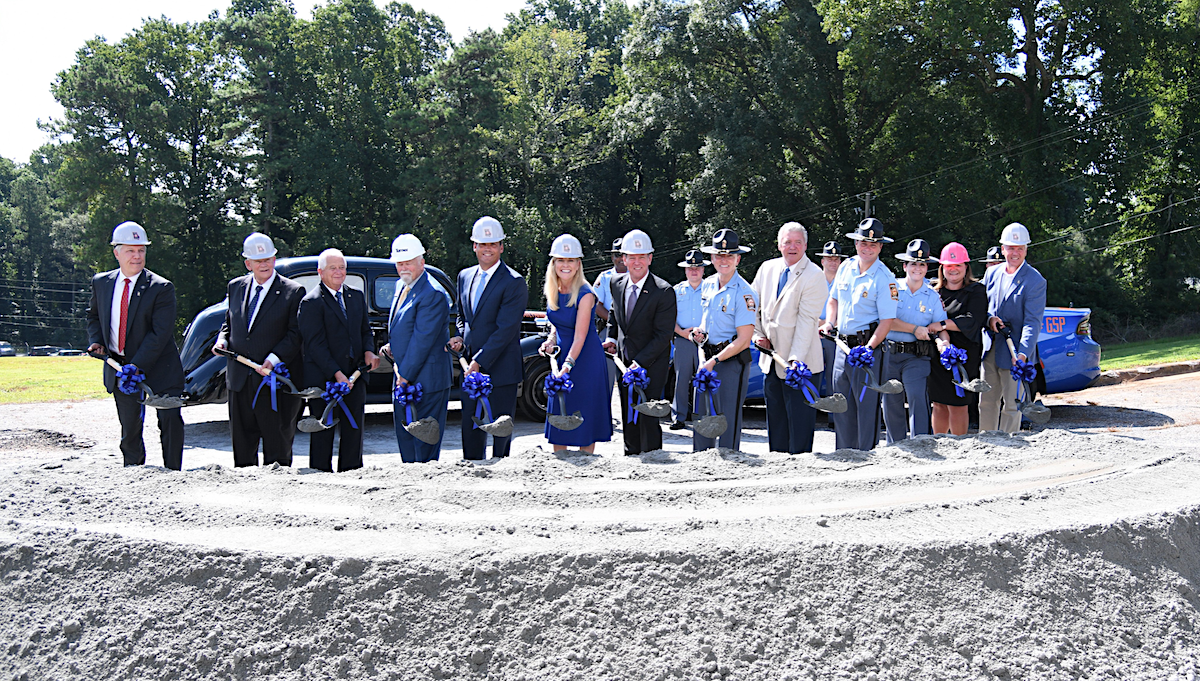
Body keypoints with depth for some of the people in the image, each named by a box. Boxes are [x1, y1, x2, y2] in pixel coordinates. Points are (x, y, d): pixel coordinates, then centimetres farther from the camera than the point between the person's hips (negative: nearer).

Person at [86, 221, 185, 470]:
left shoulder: (161, 288, -11)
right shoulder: (101, 282, 5)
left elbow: (160, 333, -17)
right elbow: (93, 316, 22)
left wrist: (137, 366, -22)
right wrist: (96, 342, 3)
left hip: (158, 369, -4)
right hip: (118, 368, 4)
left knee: (170, 421, -10)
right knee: (129, 429, 11)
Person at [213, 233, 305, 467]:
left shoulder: (293, 291, -4)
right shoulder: (236, 286, 12)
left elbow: (296, 334, -8)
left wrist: (274, 359, -20)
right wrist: (222, 340, 1)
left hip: (274, 378, -5)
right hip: (240, 378, 5)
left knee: (277, 439, 0)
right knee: (241, 437, 12)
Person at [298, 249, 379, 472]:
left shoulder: (357, 296, 13)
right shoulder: (311, 302, -8)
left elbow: (365, 330, 20)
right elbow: (316, 345, -13)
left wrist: (368, 351, -2)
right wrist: (337, 374, -19)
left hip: (355, 376, 6)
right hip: (323, 379, -6)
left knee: (354, 431, 9)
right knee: (323, 434, 1)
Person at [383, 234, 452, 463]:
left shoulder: (433, 294, -18)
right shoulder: (401, 285, 12)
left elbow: (423, 339, -20)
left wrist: (406, 375, -17)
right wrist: (391, 346, 6)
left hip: (425, 378, -9)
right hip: (403, 377, 9)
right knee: (404, 433, 15)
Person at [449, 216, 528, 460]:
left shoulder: (514, 282, -10)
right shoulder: (465, 277, 12)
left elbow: (506, 329, -16)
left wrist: (480, 362, -19)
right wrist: (460, 337, 2)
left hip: (501, 370, -6)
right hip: (471, 368, 6)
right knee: (470, 426, 10)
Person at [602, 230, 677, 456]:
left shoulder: (664, 291, -17)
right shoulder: (616, 283, 2)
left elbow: (663, 334, -18)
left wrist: (640, 362, -24)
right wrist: (611, 338, 6)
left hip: (652, 363, -6)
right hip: (625, 361, 6)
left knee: (648, 417, -8)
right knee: (628, 416, 13)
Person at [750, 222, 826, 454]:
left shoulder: (814, 276, -11)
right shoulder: (767, 269, 8)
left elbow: (807, 319, -18)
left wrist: (796, 358, -24)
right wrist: (758, 335, 3)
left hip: (801, 363, -6)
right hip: (771, 357, 6)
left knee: (800, 419, -2)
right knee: (775, 416, 14)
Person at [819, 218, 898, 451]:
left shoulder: (884, 279, -10)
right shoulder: (846, 267, 8)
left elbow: (887, 320, -14)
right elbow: (834, 299, 22)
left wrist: (869, 348, -24)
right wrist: (829, 323, 5)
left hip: (867, 345, -6)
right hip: (842, 344, 6)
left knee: (866, 402, -4)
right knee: (841, 403, 11)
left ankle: (867, 454, 6)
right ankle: (844, 452, 22)